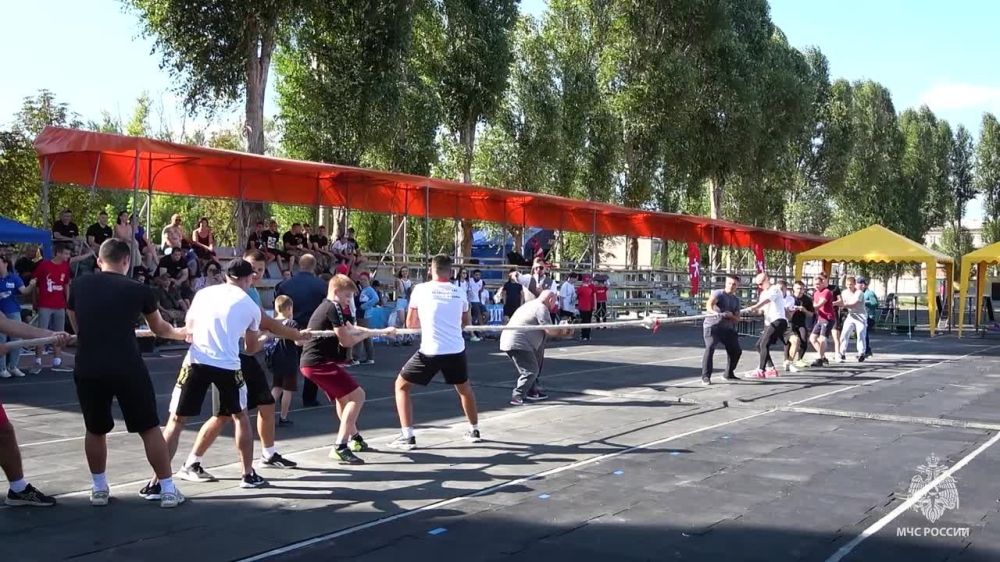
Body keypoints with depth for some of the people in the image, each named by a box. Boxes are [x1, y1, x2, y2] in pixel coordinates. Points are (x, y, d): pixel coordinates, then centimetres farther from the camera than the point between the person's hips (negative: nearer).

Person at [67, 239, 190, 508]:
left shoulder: (78, 285, 8)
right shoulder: (138, 290, 3)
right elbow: (160, 329, 19)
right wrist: (183, 333, 39)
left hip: (87, 369, 2)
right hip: (127, 369, -2)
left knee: (95, 430, 21)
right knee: (149, 428, 8)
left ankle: (99, 488, 28)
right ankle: (168, 490, 11)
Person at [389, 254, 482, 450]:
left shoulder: (420, 289, -1)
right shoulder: (459, 292, 7)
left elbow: (411, 323, 9)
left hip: (430, 351, -3)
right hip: (456, 350, 4)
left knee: (401, 385, 13)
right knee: (464, 387, 29)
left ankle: (407, 436, 4)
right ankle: (474, 431, 40)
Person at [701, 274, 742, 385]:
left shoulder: (736, 299, 14)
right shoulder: (718, 293, -5)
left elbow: (737, 319, 12)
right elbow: (709, 306, -26)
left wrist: (731, 316, -11)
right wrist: (717, 313, -47)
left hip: (727, 328, 7)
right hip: (712, 326, -6)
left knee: (736, 351, 10)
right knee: (710, 348, -26)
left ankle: (729, 374, 33)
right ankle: (705, 376, -22)